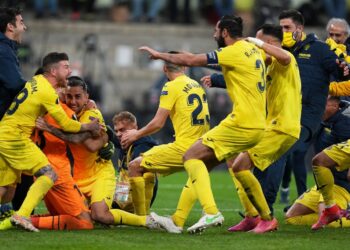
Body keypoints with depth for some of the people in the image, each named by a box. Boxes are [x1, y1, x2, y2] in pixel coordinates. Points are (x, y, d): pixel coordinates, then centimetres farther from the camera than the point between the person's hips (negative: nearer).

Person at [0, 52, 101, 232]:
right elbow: (66, 124, -8)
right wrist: (88, 127, 9)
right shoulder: (47, 92, -14)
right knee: (49, 175, -11)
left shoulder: (37, 80, 12)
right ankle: (22, 215, -22)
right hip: (15, 138, -9)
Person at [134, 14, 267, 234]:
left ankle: (211, 212, -20)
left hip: (241, 123, -9)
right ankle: (178, 220, 16)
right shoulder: (253, 49, 13)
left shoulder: (234, 52, -13)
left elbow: (191, 60, -13)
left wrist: (159, 55, 1)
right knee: (202, 162, 15)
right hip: (258, 125, 9)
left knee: (192, 156, -7)